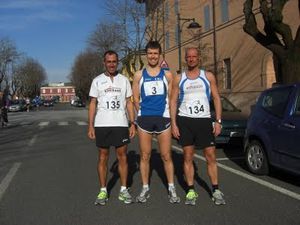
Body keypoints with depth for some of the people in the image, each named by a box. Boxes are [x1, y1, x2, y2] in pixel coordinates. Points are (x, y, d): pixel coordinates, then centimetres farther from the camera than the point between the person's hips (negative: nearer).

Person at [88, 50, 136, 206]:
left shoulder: (124, 80, 8)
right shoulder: (97, 81, 5)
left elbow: (129, 102, 8)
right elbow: (93, 103, 4)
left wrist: (132, 123, -1)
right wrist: (90, 126, -3)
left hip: (121, 124, 1)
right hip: (102, 125, 0)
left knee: (122, 157, 3)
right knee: (103, 157, 5)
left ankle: (123, 190, 13)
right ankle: (103, 191, 14)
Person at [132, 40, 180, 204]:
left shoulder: (167, 75, 6)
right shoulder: (139, 75, 7)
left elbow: (171, 98, 8)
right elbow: (136, 99, 9)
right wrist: (144, 113, 8)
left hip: (163, 118, 0)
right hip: (144, 119, 1)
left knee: (166, 155, 2)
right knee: (144, 156, 6)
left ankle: (171, 188, 13)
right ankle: (145, 188, 17)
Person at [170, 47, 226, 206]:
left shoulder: (208, 76, 6)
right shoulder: (179, 79, 7)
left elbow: (216, 99, 5)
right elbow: (173, 101, 5)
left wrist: (218, 121, -4)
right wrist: (173, 124, -4)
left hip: (204, 120, 0)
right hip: (185, 121, 1)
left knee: (211, 157, 0)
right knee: (188, 157, 4)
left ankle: (216, 191, 10)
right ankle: (191, 191, 13)